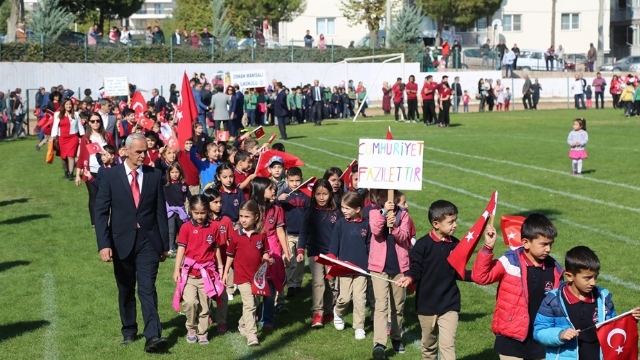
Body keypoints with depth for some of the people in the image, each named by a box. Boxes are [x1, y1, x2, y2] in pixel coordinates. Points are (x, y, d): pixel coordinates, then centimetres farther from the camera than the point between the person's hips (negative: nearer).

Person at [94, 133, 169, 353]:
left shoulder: (155, 175, 1)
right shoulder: (111, 175, -4)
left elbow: (161, 211, 5)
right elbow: (101, 212, -5)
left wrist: (165, 244, 5)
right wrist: (104, 244, -14)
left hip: (148, 241, -1)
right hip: (122, 241, 1)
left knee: (147, 288, -10)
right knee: (126, 290, 13)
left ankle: (153, 336, -15)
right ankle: (129, 331, 30)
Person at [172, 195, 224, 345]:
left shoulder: (212, 228, 3)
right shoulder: (186, 227, -3)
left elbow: (216, 249, 10)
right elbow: (181, 249, -2)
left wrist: (220, 268, 11)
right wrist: (177, 269, -7)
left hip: (207, 272, 2)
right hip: (189, 272, -2)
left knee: (204, 305, 7)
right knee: (190, 302, -14)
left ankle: (202, 334, 18)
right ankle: (191, 329, 8)